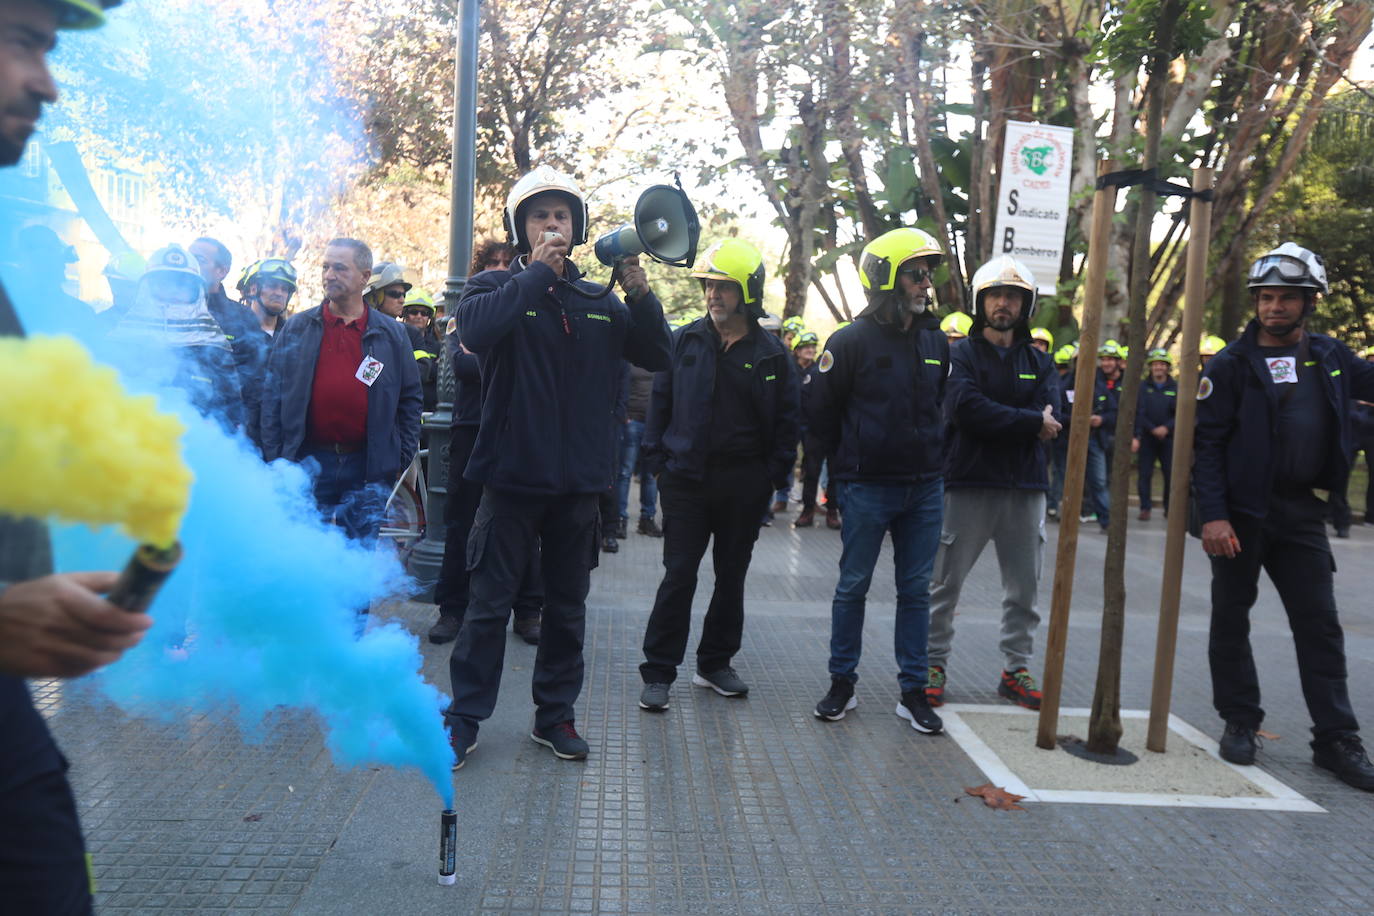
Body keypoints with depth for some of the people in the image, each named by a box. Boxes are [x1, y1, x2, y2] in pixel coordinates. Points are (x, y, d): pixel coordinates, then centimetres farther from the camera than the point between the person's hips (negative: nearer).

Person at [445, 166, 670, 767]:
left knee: (567, 607, 12)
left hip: (579, 482, 4)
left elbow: (657, 357, 5)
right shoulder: (497, 287, 0)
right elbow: (476, 329, -23)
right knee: (488, 604, 3)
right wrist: (538, 274, -18)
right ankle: (464, 717, 17)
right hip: (513, 475, -3)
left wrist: (641, 296, -10)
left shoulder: (601, 302, 11)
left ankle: (555, 715, 26)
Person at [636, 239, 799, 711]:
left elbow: (786, 420, 5)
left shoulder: (771, 354, 1)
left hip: (743, 484, 1)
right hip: (687, 478, -1)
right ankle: (658, 672, 6)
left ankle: (715, 664, 26)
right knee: (679, 576, -2)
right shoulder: (685, 341, 2)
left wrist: (773, 475, -3)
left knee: (731, 577, 11)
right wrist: (658, 460, -1)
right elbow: (660, 401, 6)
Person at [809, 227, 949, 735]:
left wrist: (932, 458, 11)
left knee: (915, 590, 9)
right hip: (868, 489, -4)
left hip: (924, 489, 5)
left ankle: (913, 691, 17)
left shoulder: (937, 342, 9)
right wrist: (848, 467, 2)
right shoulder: (851, 341, -7)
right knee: (853, 587, 5)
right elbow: (824, 415, -2)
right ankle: (842, 684, 18)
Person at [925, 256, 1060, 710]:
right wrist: (1031, 422, -16)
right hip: (968, 484, -4)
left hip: (1025, 488, 4)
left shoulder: (1040, 361, 11)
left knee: (1024, 588, 11)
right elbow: (966, 409, -19)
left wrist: (997, 420, -15)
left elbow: (1052, 418, -5)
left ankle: (1016, 669, 24)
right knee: (945, 583, 3)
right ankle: (935, 664, 16)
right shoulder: (961, 354, -1)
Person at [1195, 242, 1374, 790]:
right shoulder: (1232, 365, -5)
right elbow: (1206, 445, -9)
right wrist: (1212, 515, -17)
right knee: (1231, 617, 6)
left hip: (1302, 513, 3)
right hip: (1241, 512, -3)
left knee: (1320, 623, 5)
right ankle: (1240, 722, 20)